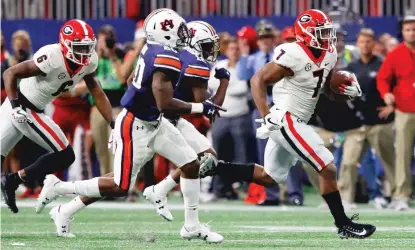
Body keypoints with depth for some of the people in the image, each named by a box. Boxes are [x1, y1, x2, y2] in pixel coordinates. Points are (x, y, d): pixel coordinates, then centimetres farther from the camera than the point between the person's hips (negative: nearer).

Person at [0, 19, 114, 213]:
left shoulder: (89, 61, -4)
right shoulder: (52, 58, -27)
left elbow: (97, 94, 5)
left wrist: (113, 124, -2)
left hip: (35, 109, 8)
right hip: (23, 109, -8)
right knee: (64, 156, -8)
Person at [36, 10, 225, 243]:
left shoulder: (154, 50, 1)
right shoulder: (166, 58, -27)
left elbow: (132, 80, 16)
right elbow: (165, 105, -29)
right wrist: (200, 108, -20)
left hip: (153, 123, 10)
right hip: (136, 127, -10)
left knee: (191, 165, 9)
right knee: (120, 187, -1)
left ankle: (192, 226, 17)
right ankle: (58, 187, 12)